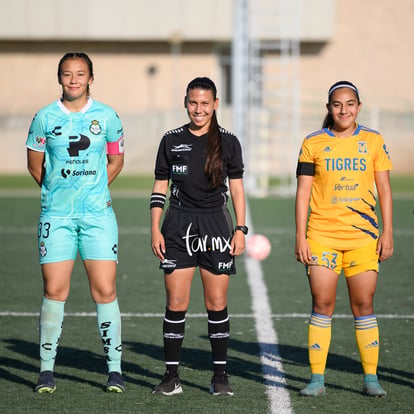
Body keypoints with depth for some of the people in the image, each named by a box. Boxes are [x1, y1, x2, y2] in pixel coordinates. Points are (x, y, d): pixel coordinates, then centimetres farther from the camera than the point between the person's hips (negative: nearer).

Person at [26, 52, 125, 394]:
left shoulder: (106, 116, 4)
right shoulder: (45, 117, 3)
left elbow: (116, 159, 15)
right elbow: (35, 163, 13)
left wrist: (92, 189, 9)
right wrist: (58, 190, 10)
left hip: (98, 213, 0)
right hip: (56, 214, 0)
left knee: (105, 290, -4)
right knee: (54, 291, -3)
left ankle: (115, 368, 4)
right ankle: (47, 369, 7)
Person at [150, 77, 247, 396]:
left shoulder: (228, 142, 3)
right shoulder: (172, 141, 4)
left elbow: (237, 188, 6)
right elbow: (160, 187, 7)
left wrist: (240, 230, -1)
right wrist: (155, 229, 0)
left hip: (216, 226, 0)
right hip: (179, 228, 0)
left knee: (217, 304, 1)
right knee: (176, 304, -3)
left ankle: (221, 375, 9)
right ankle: (172, 375, 3)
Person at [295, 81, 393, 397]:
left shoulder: (373, 141, 6)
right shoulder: (313, 143, 4)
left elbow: (384, 189, 8)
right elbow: (303, 191, 3)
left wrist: (388, 232, 1)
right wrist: (300, 237, -2)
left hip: (363, 235, 1)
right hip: (322, 236, -1)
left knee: (364, 304, 2)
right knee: (322, 304, -2)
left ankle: (371, 379, 8)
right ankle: (317, 379, 3)